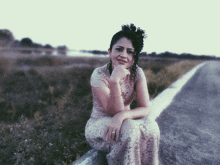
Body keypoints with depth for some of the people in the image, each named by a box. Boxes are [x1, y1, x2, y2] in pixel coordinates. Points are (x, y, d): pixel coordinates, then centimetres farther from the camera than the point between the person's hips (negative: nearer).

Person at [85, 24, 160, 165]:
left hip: (123, 124, 3)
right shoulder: (99, 75, -19)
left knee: (150, 126, -27)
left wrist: (122, 115, -33)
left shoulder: (137, 73, -9)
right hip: (99, 125, -3)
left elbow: (146, 109, -14)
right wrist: (115, 81, -37)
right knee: (130, 129, -33)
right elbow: (114, 112, -23)